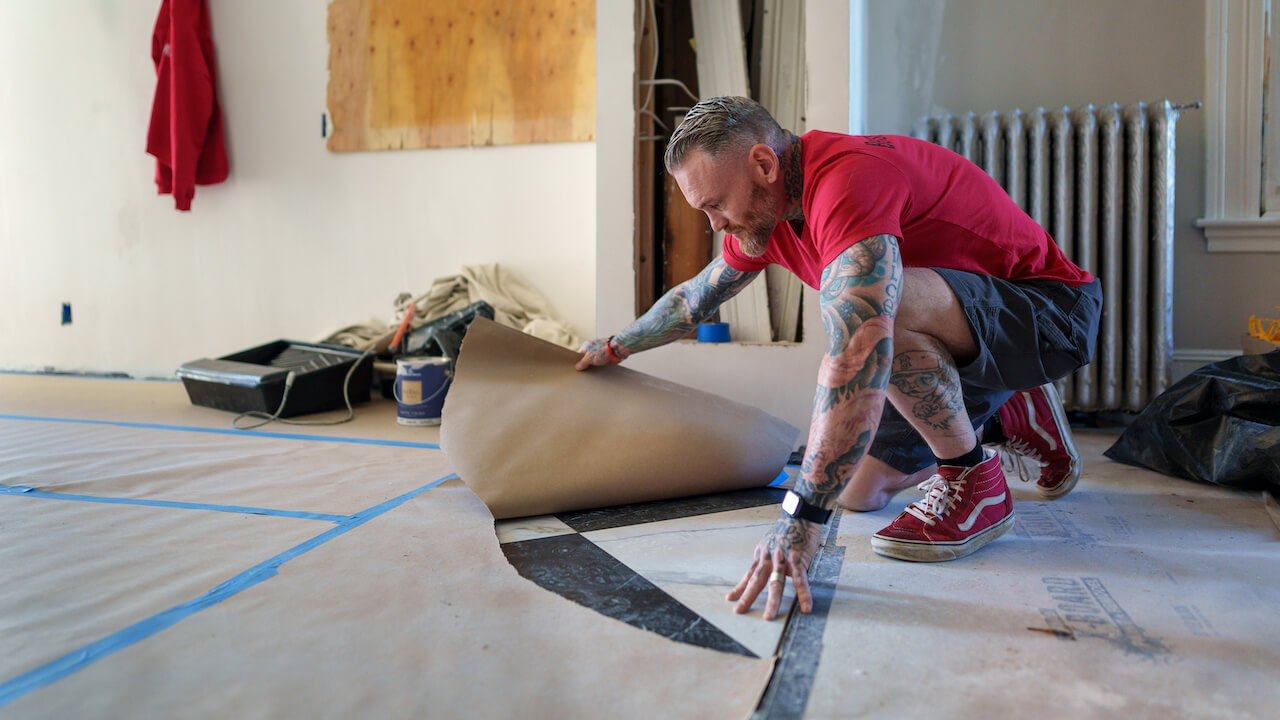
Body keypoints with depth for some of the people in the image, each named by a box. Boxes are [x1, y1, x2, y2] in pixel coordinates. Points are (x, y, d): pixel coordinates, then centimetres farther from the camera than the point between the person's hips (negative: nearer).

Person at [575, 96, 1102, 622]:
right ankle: (1011, 423, 24)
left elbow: (856, 351, -43)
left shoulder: (849, 177, -31)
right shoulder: (760, 214, -1)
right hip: (967, 342, 9)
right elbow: (694, 298, 16)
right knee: (858, 491, 4)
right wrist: (616, 346, 30)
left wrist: (802, 515, -43)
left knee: (880, 304, -37)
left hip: (1051, 312, -8)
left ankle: (975, 482, -15)